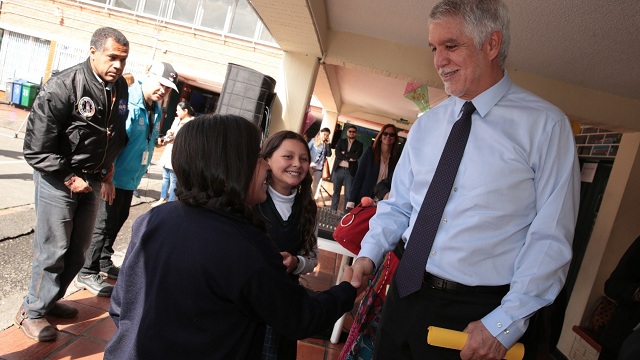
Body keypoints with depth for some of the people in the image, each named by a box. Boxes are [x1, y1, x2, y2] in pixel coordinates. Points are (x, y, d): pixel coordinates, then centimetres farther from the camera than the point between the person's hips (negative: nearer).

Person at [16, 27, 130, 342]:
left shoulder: (120, 88, 0)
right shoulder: (62, 87, -20)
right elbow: (36, 147, -17)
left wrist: (108, 164, 9)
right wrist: (69, 179, -16)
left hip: (91, 180, 7)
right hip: (58, 179, -6)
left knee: (78, 250, 15)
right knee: (53, 250, 1)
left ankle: (50, 300, 35)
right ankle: (32, 311, 22)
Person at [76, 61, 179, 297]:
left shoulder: (156, 110, 6)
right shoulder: (128, 103, -21)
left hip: (131, 178, 9)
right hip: (114, 178, -9)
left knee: (118, 219, 20)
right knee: (105, 223, 0)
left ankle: (104, 262, 37)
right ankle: (87, 273, 14)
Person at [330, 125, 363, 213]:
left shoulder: (359, 144, 8)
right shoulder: (341, 141, 10)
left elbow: (357, 156, -10)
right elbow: (337, 153, -6)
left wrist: (344, 153, -6)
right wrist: (349, 158, -12)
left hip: (350, 172, -1)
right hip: (338, 170, 1)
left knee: (348, 194, 1)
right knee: (336, 192, 10)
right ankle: (332, 211, 19)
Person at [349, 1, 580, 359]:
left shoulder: (545, 124, -9)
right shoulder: (427, 124, 5)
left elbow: (551, 239, -11)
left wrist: (504, 324, -15)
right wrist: (370, 253, -6)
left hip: (478, 315, -4)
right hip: (405, 295, 4)